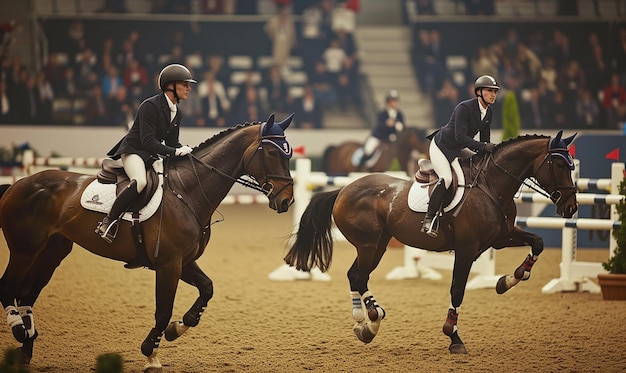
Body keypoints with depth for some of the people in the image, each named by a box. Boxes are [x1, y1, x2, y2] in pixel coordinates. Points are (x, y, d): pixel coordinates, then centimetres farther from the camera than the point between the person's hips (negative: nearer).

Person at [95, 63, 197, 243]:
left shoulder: (176, 112, 10)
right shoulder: (150, 106, -18)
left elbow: (172, 142, 12)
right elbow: (148, 142, -23)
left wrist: (184, 150, -9)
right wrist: (175, 152, -29)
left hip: (153, 154, 9)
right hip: (133, 150, -9)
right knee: (140, 182, -37)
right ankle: (108, 221, -28)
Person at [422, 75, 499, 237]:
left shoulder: (489, 112, 0)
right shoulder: (464, 108, -26)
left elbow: (485, 138, 9)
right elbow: (460, 138, -32)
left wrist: (490, 150, -7)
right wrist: (483, 147, -37)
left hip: (458, 150, 9)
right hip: (441, 146, -9)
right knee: (446, 178, -28)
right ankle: (429, 219, -23)